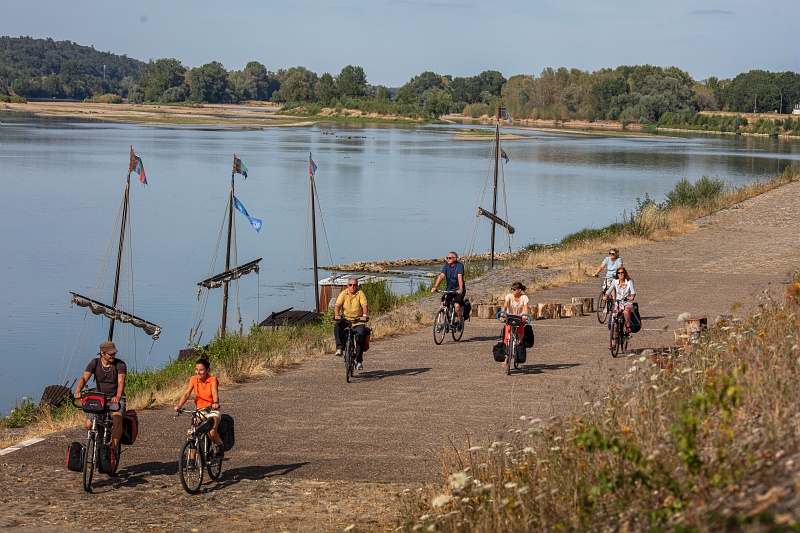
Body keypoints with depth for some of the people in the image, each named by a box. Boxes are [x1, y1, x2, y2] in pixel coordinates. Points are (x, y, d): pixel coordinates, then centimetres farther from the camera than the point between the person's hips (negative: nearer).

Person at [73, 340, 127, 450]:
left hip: (116, 399, -2)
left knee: (117, 418, -33)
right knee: (89, 424, -16)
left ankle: (114, 447, -18)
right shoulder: (95, 363, -4)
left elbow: (121, 382, -24)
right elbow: (84, 378, -15)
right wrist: (78, 391, -37)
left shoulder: (120, 364, -10)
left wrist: (118, 397, -45)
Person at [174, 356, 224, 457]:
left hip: (212, 410, -3)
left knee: (212, 432, -27)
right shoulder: (193, 379, -4)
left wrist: (215, 403, -54)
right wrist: (179, 405, -33)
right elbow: (187, 393, -15)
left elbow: (215, 393, -31)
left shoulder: (213, 380, -14)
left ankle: (220, 446, 4)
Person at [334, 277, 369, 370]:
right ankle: (340, 348, -25)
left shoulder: (360, 293, -2)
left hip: (358, 321, -1)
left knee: (360, 336, -19)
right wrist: (336, 315, -29)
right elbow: (337, 305, -10)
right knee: (337, 327, -30)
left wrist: (364, 316, -32)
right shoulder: (343, 293, 1)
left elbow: (364, 305, -14)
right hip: (345, 319, 1)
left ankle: (359, 361, -8)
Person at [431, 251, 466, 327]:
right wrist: (435, 287, -23)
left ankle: (461, 321, 3)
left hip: (458, 290, -5)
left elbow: (460, 277, -26)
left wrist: (460, 289, -39)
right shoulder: (446, 265, -1)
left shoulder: (459, 265, -14)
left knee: (457, 305, -22)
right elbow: (441, 275, -10)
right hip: (449, 289, 5)